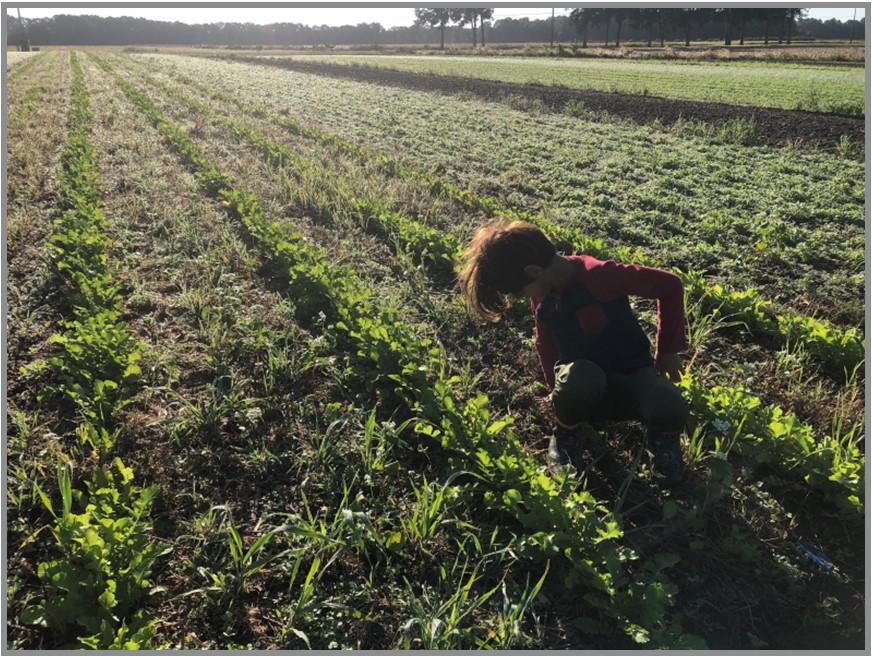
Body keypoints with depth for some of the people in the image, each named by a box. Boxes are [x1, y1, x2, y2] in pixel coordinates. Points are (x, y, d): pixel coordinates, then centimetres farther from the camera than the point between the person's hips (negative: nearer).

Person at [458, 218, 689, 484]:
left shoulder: (599, 275, -23)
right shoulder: (542, 295, -3)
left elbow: (670, 285, -15)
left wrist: (668, 351, -8)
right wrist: (558, 391, 5)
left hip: (631, 376, -2)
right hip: (585, 391, 3)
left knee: (670, 409, -37)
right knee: (578, 375, -37)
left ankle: (662, 438, 3)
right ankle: (566, 437, -3)